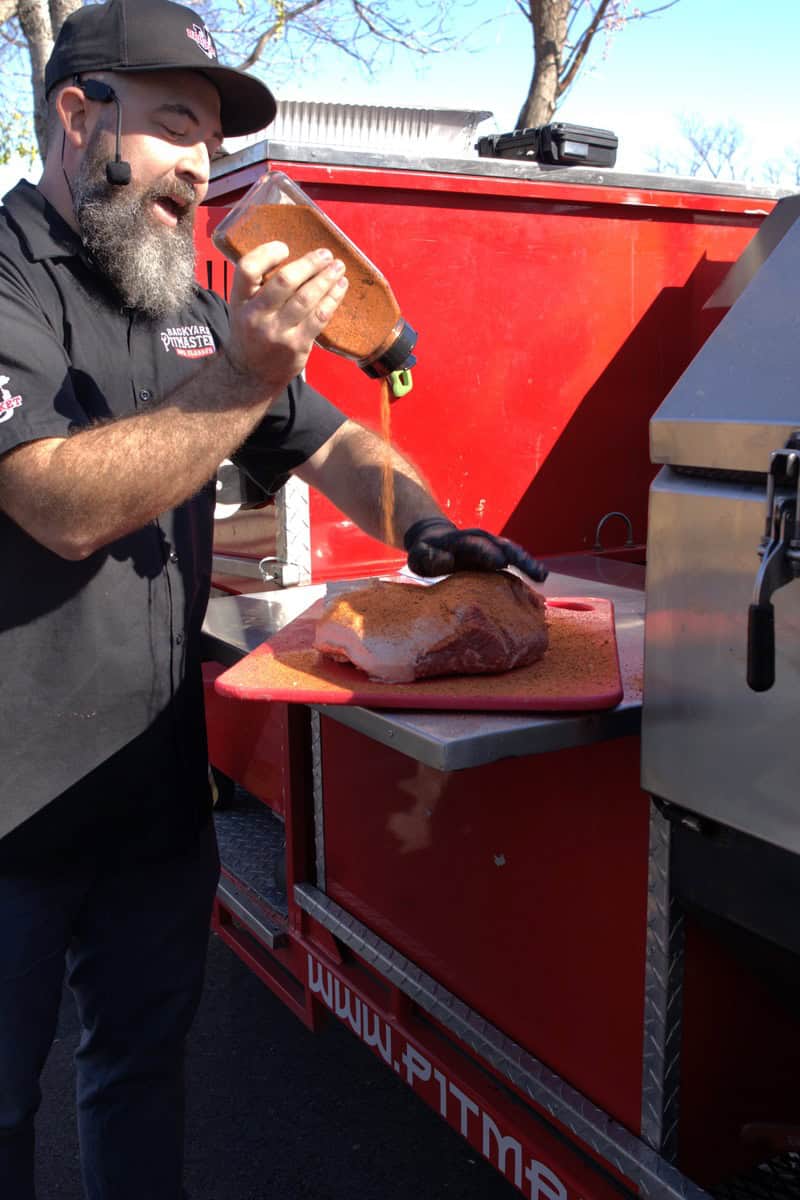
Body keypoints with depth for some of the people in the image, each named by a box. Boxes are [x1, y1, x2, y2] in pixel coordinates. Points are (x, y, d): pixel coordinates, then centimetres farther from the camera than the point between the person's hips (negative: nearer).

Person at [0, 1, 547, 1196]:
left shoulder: (191, 308, 13)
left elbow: (332, 439, 15)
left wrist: (423, 526, -3)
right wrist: (243, 377, -28)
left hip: (159, 788, 6)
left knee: (145, 1063, 21)